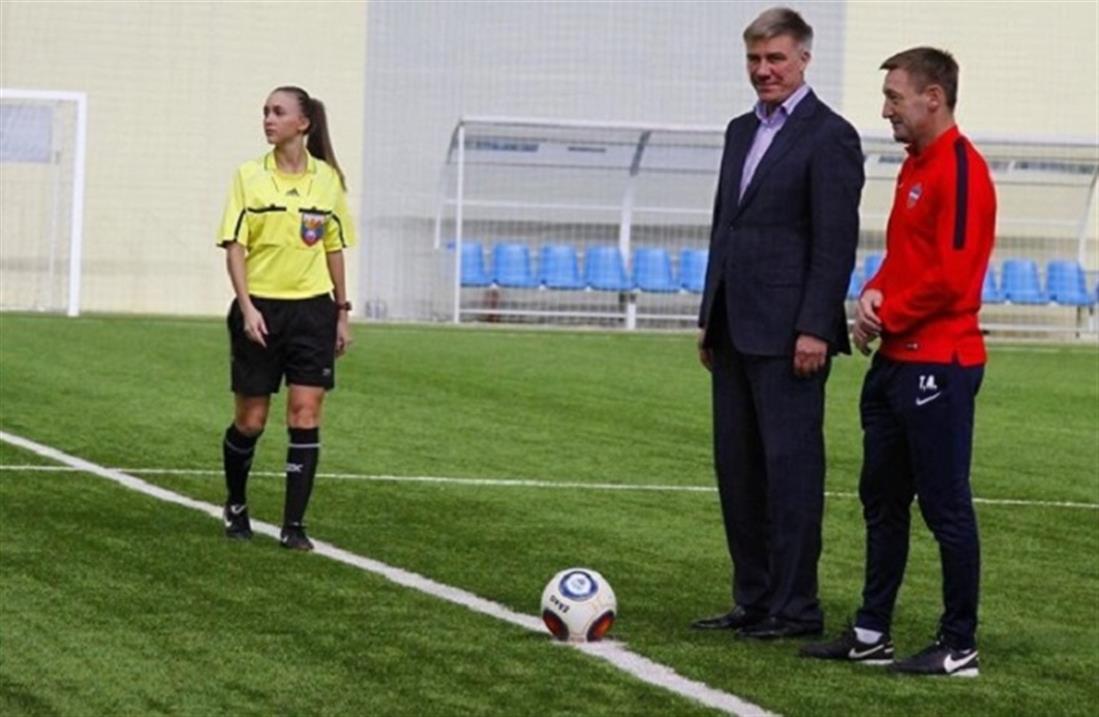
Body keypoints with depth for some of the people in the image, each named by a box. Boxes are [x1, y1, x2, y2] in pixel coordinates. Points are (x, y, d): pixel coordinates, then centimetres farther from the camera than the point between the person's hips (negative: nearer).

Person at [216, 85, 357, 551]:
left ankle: (294, 525, -3)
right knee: (250, 420, 5)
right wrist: (247, 308, -15)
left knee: (305, 416, -7)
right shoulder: (249, 176, -1)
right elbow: (235, 247, -5)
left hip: (312, 308, 1)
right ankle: (236, 507, 30)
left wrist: (342, 312, 10)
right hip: (260, 310, -1)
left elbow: (334, 248, 12)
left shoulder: (327, 178, 5)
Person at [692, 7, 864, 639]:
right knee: (738, 468, 10)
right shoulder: (742, 132, 17)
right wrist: (711, 319, 17)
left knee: (791, 466, -4)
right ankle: (753, 600, 17)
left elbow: (836, 243, -13)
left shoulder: (829, 137, -8)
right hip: (735, 331, 8)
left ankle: (796, 606, 0)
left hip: (787, 334, -8)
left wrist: (814, 330, -18)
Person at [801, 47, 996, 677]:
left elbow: (951, 276, -20)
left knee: (945, 506, -4)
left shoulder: (960, 170, -15)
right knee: (882, 501, 13)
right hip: (897, 361, 10)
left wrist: (888, 318, -10)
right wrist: (873, 295, 3)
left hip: (937, 363, -10)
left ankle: (960, 648, 3)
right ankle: (871, 635, 21)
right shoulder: (916, 166, 15)